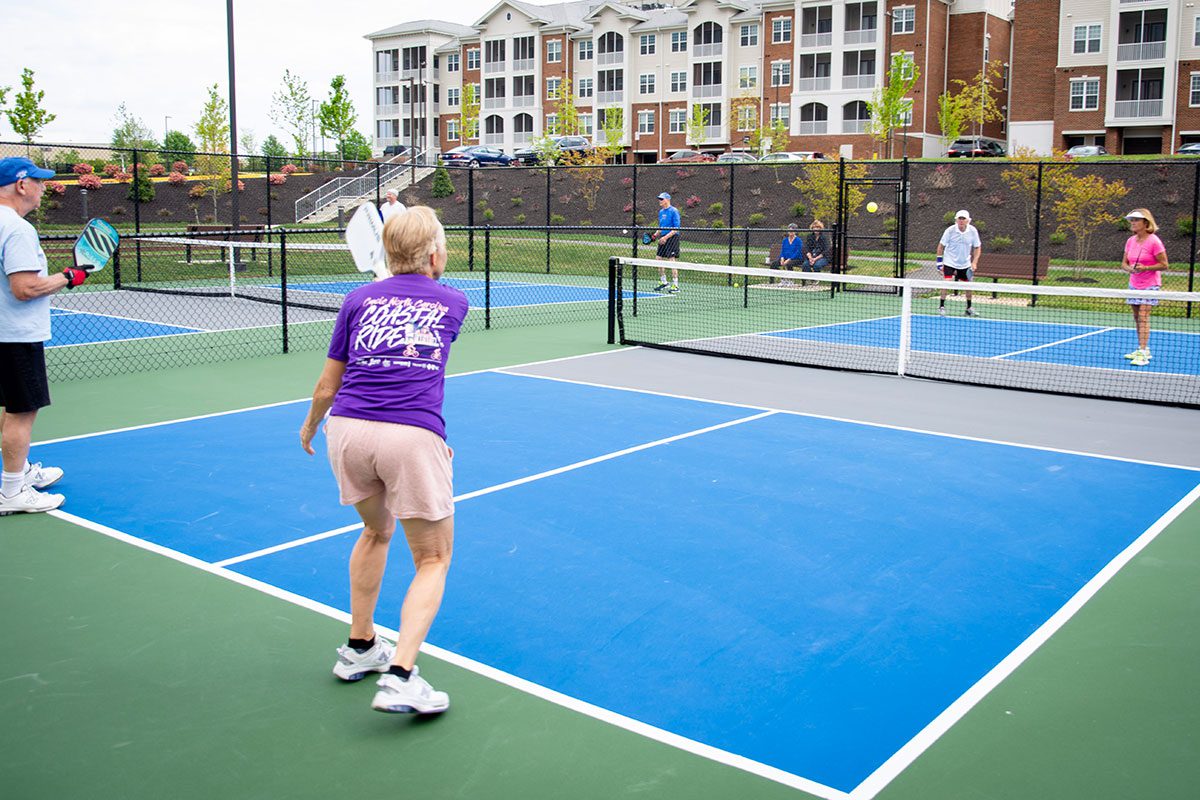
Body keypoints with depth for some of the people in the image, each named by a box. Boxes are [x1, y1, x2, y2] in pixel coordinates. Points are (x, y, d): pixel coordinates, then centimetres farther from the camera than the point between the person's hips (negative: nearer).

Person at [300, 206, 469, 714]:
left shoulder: (359, 299, 14)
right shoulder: (453, 303, 13)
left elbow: (327, 388, 16)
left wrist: (310, 427, 35)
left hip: (347, 429, 3)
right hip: (412, 437, -3)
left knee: (376, 531, 28)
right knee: (433, 559, 10)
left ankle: (359, 649, 36)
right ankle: (400, 678, -5)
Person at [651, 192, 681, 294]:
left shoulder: (674, 211, -10)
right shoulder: (661, 212, 15)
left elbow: (676, 228, -15)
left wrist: (666, 237, -22)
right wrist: (655, 235, 8)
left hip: (672, 238, -8)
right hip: (663, 238, 8)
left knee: (671, 261, -10)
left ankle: (675, 286, -6)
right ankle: (663, 283, 21)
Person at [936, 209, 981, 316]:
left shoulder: (973, 231, -9)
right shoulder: (950, 230, -14)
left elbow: (977, 248, 2)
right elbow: (941, 246, -5)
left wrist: (974, 262, -9)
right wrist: (939, 263, -7)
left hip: (965, 264, 3)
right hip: (950, 262, -3)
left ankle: (969, 308, 23)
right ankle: (941, 306, -7)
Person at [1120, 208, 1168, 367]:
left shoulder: (1154, 241, -14)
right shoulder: (1130, 241, 5)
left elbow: (1164, 265, -11)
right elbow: (1124, 263, 9)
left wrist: (1145, 268, -24)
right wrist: (1129, 268, -13)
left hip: (1150, 284, -7)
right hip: (1134, 284, 7)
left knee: (1143, 317, -14)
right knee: (1136, 317, 9)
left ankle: (1143, 355, -17)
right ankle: (1143, 349, 19)